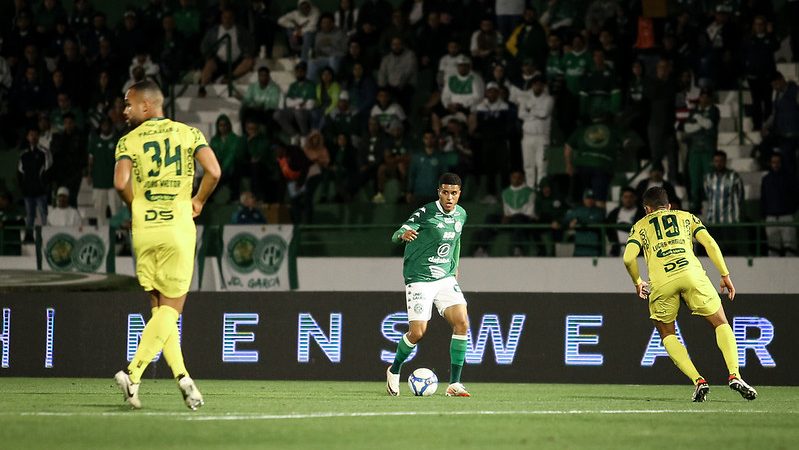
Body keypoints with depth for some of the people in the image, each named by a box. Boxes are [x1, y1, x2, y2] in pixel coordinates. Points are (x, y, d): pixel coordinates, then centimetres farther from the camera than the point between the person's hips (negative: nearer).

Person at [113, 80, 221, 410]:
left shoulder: (129, 141, 3)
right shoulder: (189, 134, 6)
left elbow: (121, 183, -13)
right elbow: (213, 172, -8)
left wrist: (135, 206, 6)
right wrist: (198, 201, 8)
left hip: (144, 230, 1)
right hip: (178, 226, -1)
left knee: (161, 308, 11)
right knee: (171, 308, 2)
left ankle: (181, 376, 2)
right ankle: (133, 373, -14)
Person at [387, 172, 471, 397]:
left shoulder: (461, 214, 6)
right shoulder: (426, 213, -13)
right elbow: (397, 234, -21)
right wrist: (403, 235, -43)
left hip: (446, 278, 5)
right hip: (419, 279, -5)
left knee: (462, 323, -13)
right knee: (417, 332, -8)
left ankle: (454, 384, -8)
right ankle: (394, 370, 22)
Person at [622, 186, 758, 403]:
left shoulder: (640, 226, 25)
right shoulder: (687, 217, 28)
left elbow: (629, 258, 9)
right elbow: (709, 243, 12)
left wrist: (638, 283, 26)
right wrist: (725, 275, 14)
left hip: (661, 282, 0)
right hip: (690, 272, 0)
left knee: (667, 335, 18)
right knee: (721, 324, 13)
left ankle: (698, 380, -2)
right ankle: (734, 375, -9)